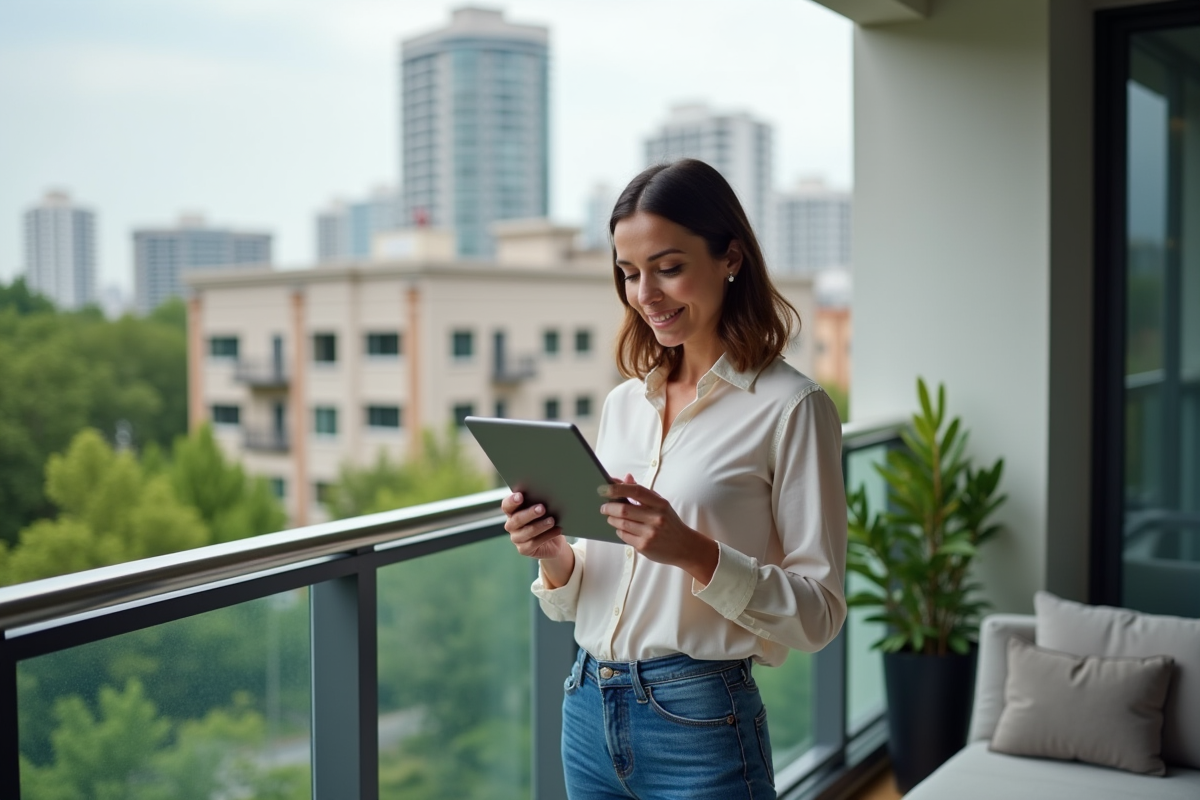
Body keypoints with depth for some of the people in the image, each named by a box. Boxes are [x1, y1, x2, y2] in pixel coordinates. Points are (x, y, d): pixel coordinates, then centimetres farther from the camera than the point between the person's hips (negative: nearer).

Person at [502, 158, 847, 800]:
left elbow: (818, 612, -12)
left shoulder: (790, 408, -10)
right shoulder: (623, 403, 7)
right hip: (588, 712, 5)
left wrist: (696, 552, -24)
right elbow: (584, 597, 12)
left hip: (698, 722, -5)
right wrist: (555, 556, -8)